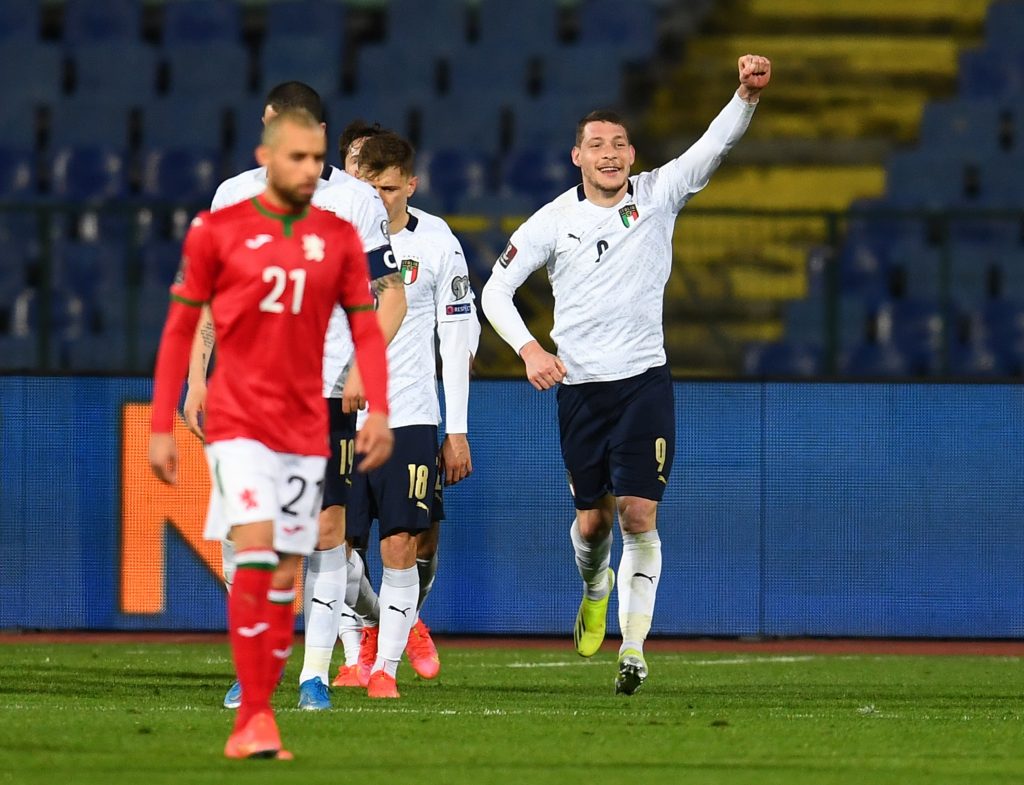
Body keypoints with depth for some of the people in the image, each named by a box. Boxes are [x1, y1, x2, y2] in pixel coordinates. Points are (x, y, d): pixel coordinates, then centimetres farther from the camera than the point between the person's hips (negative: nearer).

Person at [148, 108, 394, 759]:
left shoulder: (339, 238, 6)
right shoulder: (217, 231, -1)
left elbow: (366, 330, 8)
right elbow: (180, 328, 4)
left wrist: (379, 412, -7)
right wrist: (162, 425, 1)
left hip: (306, 429, 3)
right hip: (238, 419, -3)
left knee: (286, 575, 3)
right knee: (255, 549, -19)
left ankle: (252, 725, 10)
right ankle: (255, 716, -17)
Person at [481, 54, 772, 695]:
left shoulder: (658, 196, 0)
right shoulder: (553, 221, 0)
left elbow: (716, 144, -13)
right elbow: (496, 289, 4)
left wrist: (749, 95, -31)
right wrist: (529, 348, -11)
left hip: (644, 379, -1)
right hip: (578, 385, 1)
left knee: (639, 516, -10)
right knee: (592, 521, 8)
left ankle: (634, 647, -6)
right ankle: (596, 585, 42)